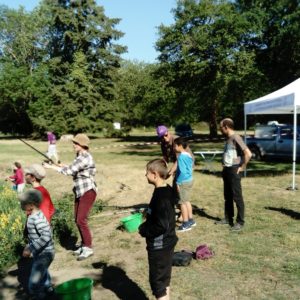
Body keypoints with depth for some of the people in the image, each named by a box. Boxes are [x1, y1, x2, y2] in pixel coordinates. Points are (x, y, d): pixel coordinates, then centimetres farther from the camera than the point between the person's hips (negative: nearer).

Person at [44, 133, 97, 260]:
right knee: (78, 220, 12)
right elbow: (74, 170, 19)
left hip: (88, 191, -10)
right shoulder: (80, 156, 11)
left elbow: (69, 171, -24)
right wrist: (61, 165, 7)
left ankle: (88, 248, 1)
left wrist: (51, 166, -16)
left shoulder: (85, 158, -20)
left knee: (81, 220, -10)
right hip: (80, 192, 10)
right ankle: (84, 245, 24)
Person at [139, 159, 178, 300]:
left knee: (157, 280, 4)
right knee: (164, 278, 22)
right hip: (166, 242, 9)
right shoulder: (167, 190, 3)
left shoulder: (161, 196, -26)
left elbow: (161, 226, -27)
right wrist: (148, 213, 5)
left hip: (159, 245, -9)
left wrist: (143, 229, -15)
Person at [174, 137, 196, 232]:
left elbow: (182, 171, -23)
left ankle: (186, 224, 6)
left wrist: (178, 182, -17)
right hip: (189, 180, 9)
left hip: (183, 182, -9)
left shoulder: (181, 157, -19)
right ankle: (190, 220, 28)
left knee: (182, 202, 0)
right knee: (187, 201, 19)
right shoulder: (189, 155, 8)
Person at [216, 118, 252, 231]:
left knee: (237, 197, -3)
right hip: (226, 170, 10)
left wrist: (242, 167, -15)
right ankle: (228, 218, 27)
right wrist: (224, 167, 15)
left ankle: (240, 222, 5)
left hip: (234, 170, -9)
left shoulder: (236, 138, -16)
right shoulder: (228, 138, 12)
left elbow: (248, 154, -24)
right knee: (227, 196, 16)